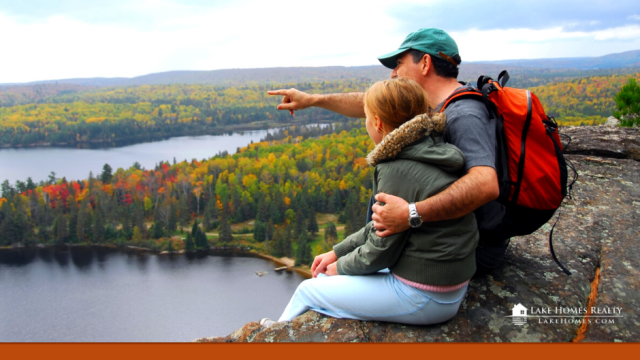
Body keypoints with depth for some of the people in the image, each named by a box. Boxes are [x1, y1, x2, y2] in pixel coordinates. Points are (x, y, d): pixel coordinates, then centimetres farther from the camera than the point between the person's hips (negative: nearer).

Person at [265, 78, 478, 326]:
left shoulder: (398, 170, -24)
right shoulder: (427, 153, 5)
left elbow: (381, 252, -17)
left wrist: (341, 266, 2)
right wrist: (337, 252, 13)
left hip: (424, 299, -8)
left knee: (307, 290, 9)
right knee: (326, 274, 20)